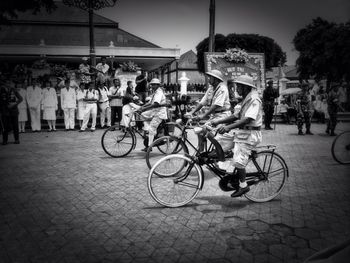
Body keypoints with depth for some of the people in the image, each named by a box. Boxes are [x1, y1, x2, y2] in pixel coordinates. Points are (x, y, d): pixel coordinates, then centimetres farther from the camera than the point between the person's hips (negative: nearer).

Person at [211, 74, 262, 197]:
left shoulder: (254, 100, -16)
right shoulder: (246, 99, 17)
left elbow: (248, 119, -29)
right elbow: (237, 116, 16)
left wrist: (229, 127, -39)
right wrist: (218, 121, 9)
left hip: (249, 135, -10)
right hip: (242, 132, 10)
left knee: (238, 161, -13)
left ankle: (243, 186, 5)